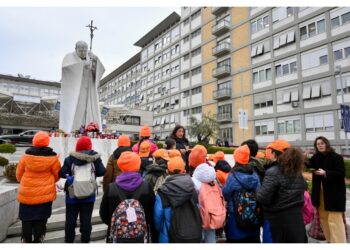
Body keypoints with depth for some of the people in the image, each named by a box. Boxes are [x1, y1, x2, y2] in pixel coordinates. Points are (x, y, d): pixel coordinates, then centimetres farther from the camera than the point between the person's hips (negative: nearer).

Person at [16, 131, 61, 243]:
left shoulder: (26, 156, -6)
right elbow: (57, 175, 0)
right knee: (41, 221, 11)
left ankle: (26, 240, 22)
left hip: (27, 193, 1)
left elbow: (19, 175, 5)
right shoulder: (52, 158, -10)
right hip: (45, 194, -1)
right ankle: (38, 239, 17)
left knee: (26, 221, 15)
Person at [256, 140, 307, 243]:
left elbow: (263, 198, -21)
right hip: (297, 218, 6)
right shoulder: (297, 172, 5)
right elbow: (301, 192, 15)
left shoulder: (273, 172, -18)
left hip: (279, 220, -6)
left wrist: (257, 190, -2)